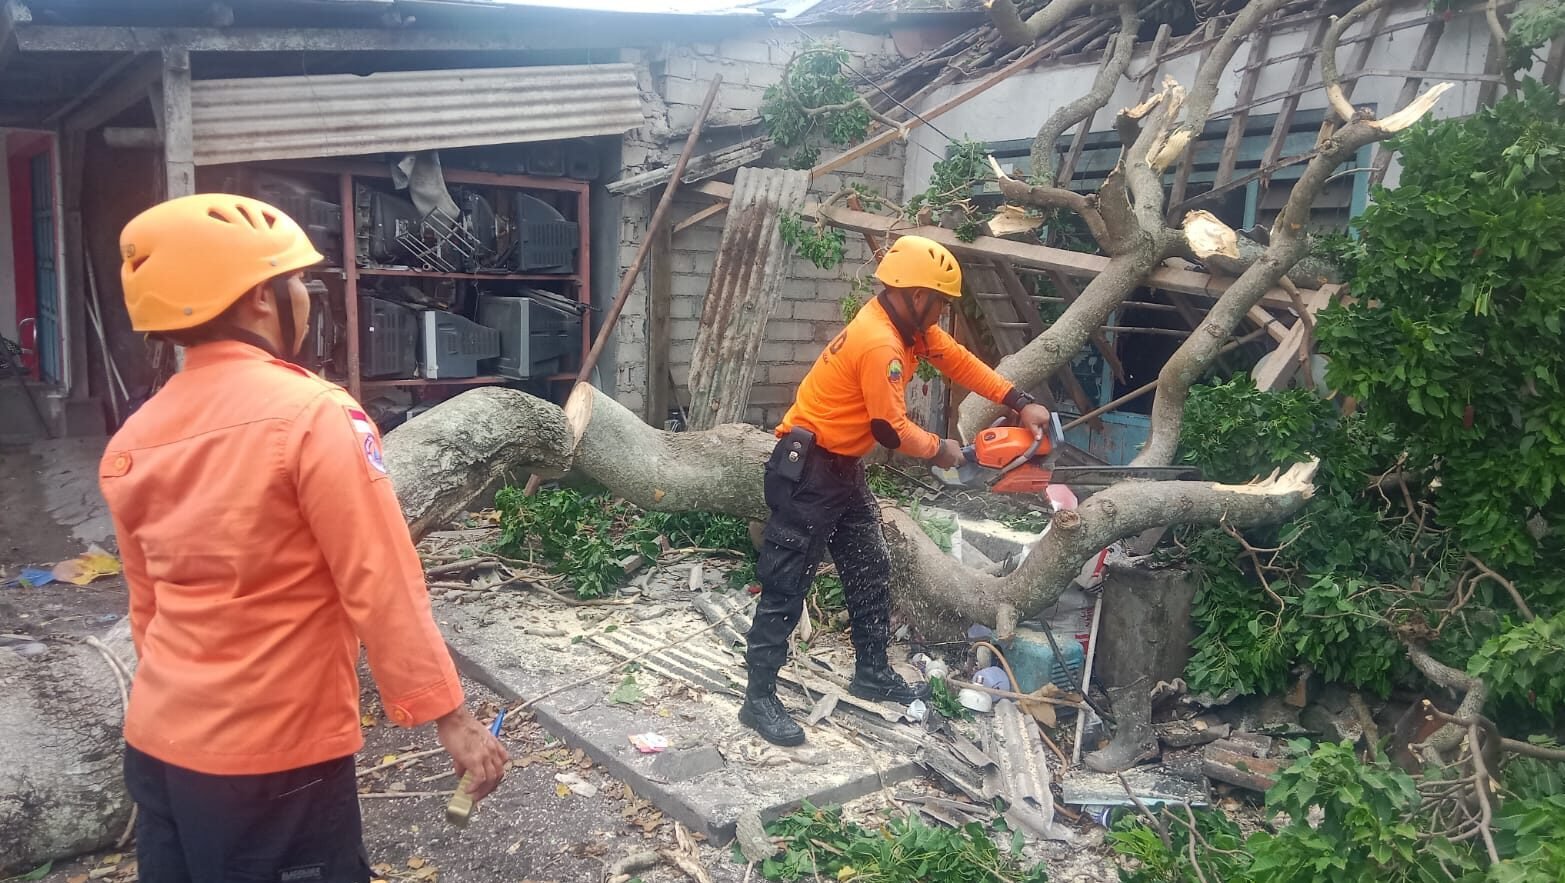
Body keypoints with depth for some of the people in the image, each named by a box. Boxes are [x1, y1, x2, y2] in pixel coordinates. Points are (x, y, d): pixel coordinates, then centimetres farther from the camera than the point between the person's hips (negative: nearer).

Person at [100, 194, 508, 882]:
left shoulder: (132, 439, 2)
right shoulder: (313, 414, -18)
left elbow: (147, 606, 12)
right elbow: (382, 585, -19)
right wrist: (450, 716, -13)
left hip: (156, 745, 7)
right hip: (272, 759, -7)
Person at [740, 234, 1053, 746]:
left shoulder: (908, 324, 6)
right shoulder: (879, 343, -24)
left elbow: (958, 360, 12)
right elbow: (891, 430, -22)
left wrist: (1020, 404, 5)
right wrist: (938, 450, -4)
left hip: (842, 467, 10)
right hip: (806, 470, -10)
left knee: (871, 573, 15)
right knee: (787, 585, -6)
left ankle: (873, 674, 28)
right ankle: (759, 698, 1)